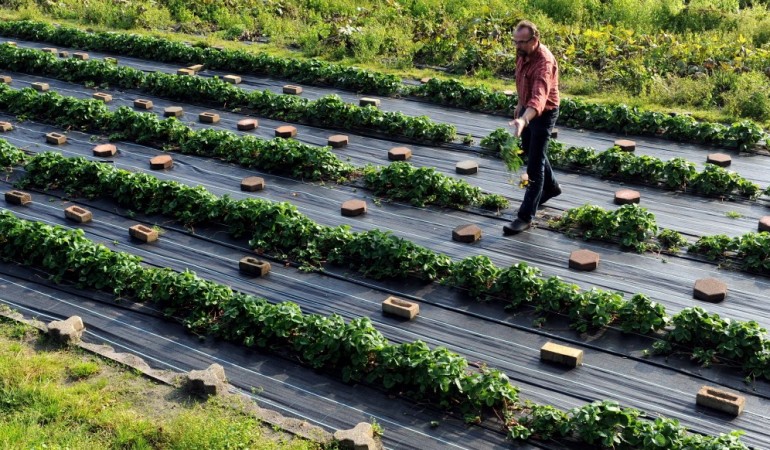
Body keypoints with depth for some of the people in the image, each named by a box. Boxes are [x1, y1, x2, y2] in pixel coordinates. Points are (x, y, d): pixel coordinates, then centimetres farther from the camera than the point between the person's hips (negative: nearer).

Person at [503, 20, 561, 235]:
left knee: (535, 164, -6)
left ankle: (526, 216, -2)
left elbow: (539, 97, -50)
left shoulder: (544, 62, -34)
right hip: (527, 108, 9)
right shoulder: (523, 53, -7)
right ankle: (551, 187, 50)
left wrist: (523, 120, -65)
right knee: (530, 151, 26)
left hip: (543, 113, -9)